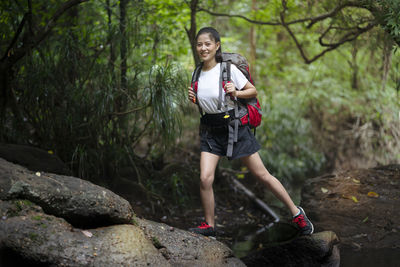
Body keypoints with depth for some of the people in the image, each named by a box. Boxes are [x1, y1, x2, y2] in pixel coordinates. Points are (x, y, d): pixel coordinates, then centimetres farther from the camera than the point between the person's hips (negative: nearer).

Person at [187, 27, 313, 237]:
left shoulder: (228, 69, -10)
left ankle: (296, 213, 16)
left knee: (262, 175, 2)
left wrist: (236, 93, -20)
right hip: (210, 131, 4)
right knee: (205, 179, -11)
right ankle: (209, 225, 9)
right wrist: (194, 99, -1)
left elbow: (253, 91, -2)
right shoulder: (198, 74, 5)